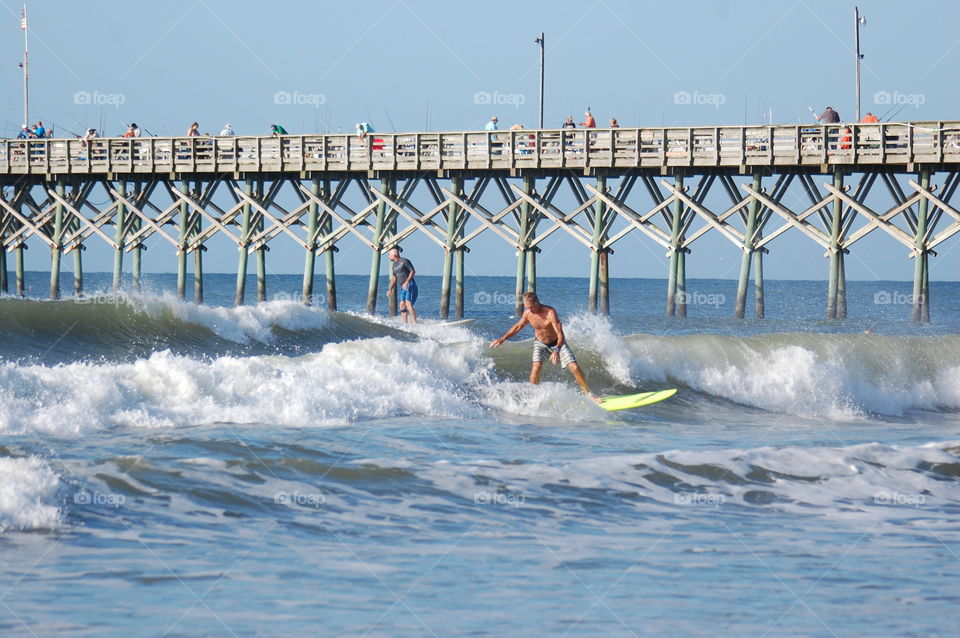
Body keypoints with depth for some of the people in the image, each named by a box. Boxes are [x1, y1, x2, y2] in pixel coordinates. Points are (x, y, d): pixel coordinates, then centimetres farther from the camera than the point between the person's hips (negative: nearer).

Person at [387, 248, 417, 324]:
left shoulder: (404, 261, -9)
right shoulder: (395, 265, 16)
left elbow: (413, 271, -13)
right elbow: (394, 278, 23)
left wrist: (406, 282, -21)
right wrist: (390, 289, 17)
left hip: (410, 285, -8)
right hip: (402, 287, 8)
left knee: (408, 304, -19)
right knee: (402, 305, 1)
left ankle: (414, 323, -23)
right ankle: (405, 324, 3)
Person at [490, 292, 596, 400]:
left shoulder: (550, 312, -32)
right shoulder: (527, 313, -15)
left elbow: (560, 334, -37)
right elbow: (518, 326, 7)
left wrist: (557, 350, -51)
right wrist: (503, 339, 8)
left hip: (557, 343, -3)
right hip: (540, 343, 3)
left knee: (574, 367, -12)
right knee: (537, 365, -25)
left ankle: (588, 394, 1)